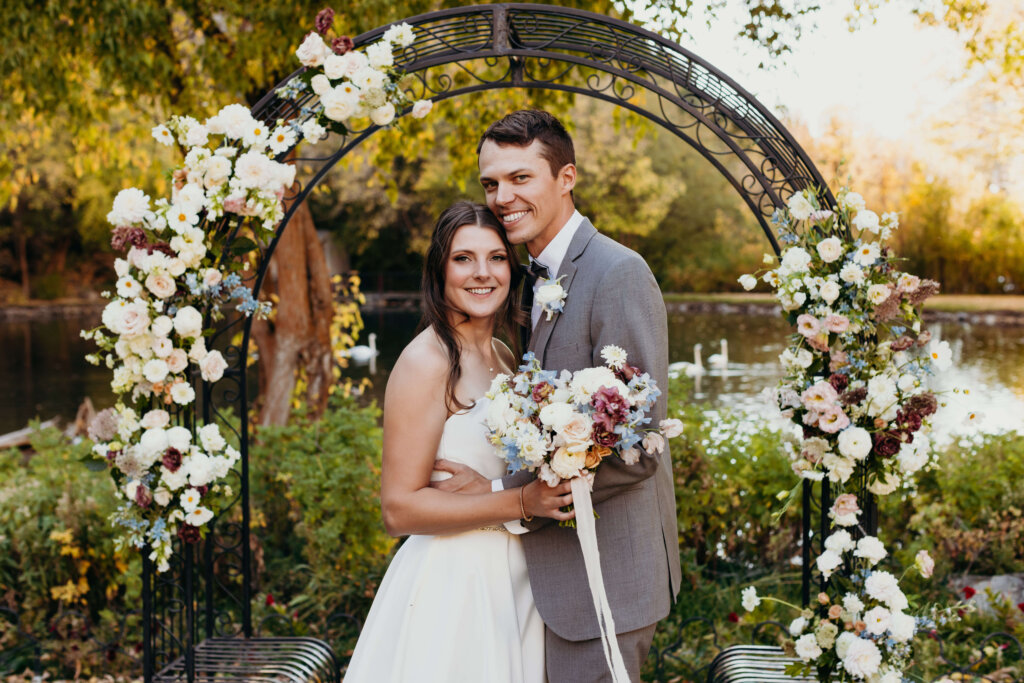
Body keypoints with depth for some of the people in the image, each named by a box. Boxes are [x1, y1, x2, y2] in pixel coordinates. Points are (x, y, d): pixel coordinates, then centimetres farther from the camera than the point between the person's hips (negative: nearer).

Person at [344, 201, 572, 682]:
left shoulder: (504, 358, 8)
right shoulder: (426, 362, -15)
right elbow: (399, 508, -19)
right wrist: (520, 502, -23)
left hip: (511, 582, 8)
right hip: (450, 584, -7)